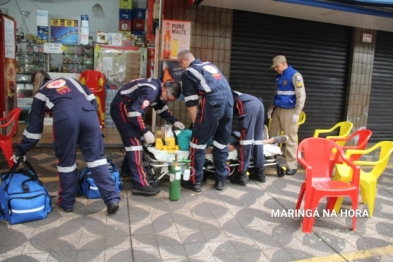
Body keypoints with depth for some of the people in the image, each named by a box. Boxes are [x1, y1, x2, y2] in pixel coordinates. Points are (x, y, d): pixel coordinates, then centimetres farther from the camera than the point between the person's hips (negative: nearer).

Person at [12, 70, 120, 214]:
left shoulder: (40, 94, 29)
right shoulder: (70, 80, 37)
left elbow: (34, 126, 29)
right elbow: (91, 98, 25)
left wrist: (20, 151, 39)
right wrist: (95, 117, 32)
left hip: (64, 117, -2)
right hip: (88, 113, 2)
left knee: (66, 160, 15)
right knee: (96, 156, 5)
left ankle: (67, 202, 27)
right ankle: (112, 199, -1)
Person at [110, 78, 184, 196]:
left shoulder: (158, 87, 5)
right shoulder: (151, 90, -26)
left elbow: (162, 107, 19)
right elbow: (135, 111, -32)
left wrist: (174, 121, 9)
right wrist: (146, 132, -29)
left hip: (129, 108, 11)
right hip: (121, 108, -11)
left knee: (133, 140, 19)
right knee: (134, 141, -15)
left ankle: (127, 170, 38)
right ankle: (140, 185, -15)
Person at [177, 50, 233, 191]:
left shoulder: (188, 73, 10)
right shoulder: (210, 65, 28)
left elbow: (191, 102, 4)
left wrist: (196, 124, 10)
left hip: (213, 102, -6)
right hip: (229, 100, 7)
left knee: (198, 141, 6)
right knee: (222, 142, 15)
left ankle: (196, 181, 12)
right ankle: (221, 180, 23)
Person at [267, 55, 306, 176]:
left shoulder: (295, 75, -10)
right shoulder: (279, 77, 13)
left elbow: (301, 96, -13)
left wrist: (296, 114, -16)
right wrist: (271, 108, 18)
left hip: (289, 111, -7)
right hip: (278, 110, 8)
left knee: (290, 139, -3)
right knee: (272, 136, 10)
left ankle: (292, 166, 5)